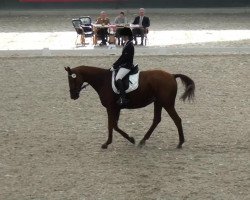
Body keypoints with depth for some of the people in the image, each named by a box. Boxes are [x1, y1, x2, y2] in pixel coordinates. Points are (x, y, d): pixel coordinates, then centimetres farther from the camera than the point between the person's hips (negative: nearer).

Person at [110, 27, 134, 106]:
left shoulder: (129, 46, -18)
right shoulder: (127, 44, 14)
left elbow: (123, 58, -20)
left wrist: (115, 66, -16)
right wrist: (114, 65, 11)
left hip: (127, 66, -11)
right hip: (123, 65, 11)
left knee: (118, 78, -30)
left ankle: (123, 98, -35)